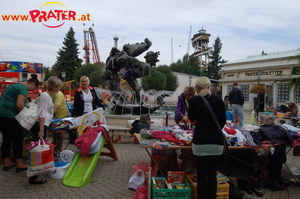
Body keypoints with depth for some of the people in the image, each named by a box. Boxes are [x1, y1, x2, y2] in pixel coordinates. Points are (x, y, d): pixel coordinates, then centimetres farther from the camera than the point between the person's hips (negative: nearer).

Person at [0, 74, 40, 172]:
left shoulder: (16, 85, 18)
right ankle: (19, 164, 10)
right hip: (10, 116, -9)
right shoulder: (23, 88, -12)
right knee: (18, 139, 2)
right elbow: (19, 105, -22)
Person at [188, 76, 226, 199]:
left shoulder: (194, 100, -6)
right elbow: (223, 121, 10)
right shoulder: (219, 100, 0)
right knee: (212, 174, 13)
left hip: (200, 142, -2)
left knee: (201, 175, 8)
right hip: (217, 142, 3)